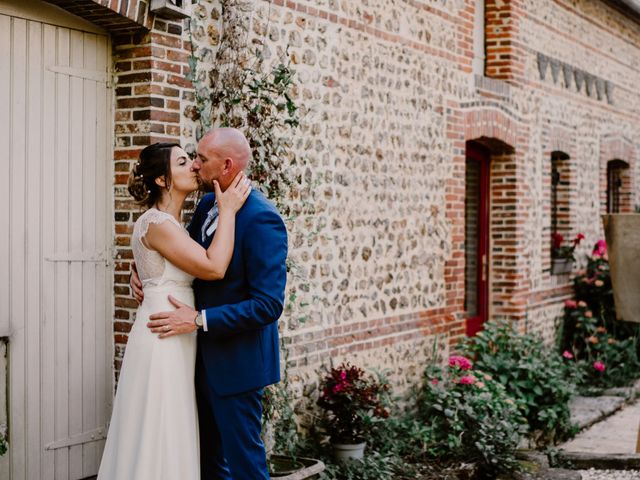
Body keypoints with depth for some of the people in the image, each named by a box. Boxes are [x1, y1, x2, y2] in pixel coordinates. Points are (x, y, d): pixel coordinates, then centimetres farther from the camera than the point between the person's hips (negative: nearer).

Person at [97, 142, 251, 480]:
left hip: (173, 340, 10)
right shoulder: (157, 223, -17)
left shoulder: (170, 223, 13)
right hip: (163, 338, -10)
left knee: (169, 434, 15)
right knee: (160, 437, -1)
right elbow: (214, 267, -23)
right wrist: (227, 210, -16)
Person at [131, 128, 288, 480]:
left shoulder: (261, 220, -22)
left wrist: (199, 319, -25)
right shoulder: (207, 204, 3)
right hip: (204, 355, 8)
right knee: (208, 451, 20)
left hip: (236, 361, -8)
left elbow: (268, 304, -25)